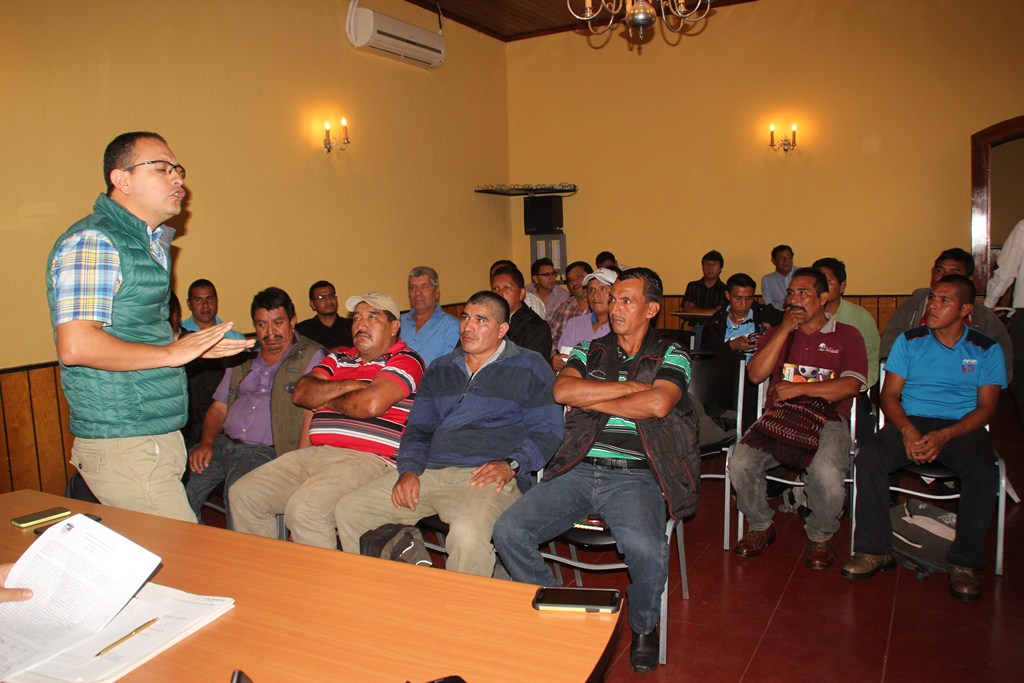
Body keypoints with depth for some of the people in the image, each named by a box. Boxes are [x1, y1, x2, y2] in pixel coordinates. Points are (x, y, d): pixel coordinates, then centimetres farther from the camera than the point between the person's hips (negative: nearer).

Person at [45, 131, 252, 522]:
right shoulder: (91, 243, -13)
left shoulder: (151, 243, 18)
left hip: (157, 438, 9)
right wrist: (172, 353, -18)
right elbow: (76, 347, -25)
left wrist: (200, 347, 15)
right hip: (124, 446, -9)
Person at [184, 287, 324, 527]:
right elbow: (219, 408, 21)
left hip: (266, 452, -5)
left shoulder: (311, 357, 2)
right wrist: (206, 443, 1)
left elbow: (313, 414, -8)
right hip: (223, 443, 6)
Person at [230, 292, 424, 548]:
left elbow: (371, 404, -17)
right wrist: (348, 385, -5)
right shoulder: (339, 358, 23)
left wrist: (326, 398, 1)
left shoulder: (405, 360, 0)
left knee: (304, 508, -31)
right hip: (315, 452, 8)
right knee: (243, 494, 1)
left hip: (367, 459, -8)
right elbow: (301, 394, 10)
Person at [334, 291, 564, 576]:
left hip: (486, 477, -5)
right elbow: (418, 427, 21)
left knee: (469, 534, -37)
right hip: (429, 471, 6)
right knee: (348, 510, -5)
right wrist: (409, 469, 1)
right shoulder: (440, 369, 23)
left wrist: (511, 464, -15)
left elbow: (547, 432, 2)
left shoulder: (530, 367, 8)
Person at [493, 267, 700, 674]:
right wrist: (630, 387, -5)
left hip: (634, 476, -3)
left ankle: (644, 626, 4)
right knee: (508, 532, -18)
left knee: (646, 549, -33)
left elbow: (658, 404, -12)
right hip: (578, 468, 3)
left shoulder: (671, 356, 9)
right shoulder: (590, 351, 17)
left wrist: (594, 401, -2)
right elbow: (562, 390, -3)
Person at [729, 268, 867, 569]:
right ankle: (760, 526, 4)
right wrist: (785, 329, -1)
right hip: (778, 416, 3)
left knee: (826, 473, -34)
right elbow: (755, 374, 2)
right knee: (740, 463, -25)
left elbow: (851, 385, -5)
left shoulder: (847, 336, 11)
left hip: (826, 418, -2)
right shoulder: (777, 333, 20)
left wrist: (798, 388, -12)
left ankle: (820, 536, -2)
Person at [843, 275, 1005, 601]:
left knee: (984, 472, -33)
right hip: (910, 421, 1)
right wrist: (907, 429, -16)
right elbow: (889, 394, 4)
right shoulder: (909, 341, 9)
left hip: (962, 427, -1)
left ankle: (963, 563, -17)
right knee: (869, 457, -28)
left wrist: (944, 436, -19)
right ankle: (875, 551, -18)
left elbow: (985, 408, -1)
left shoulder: (987, 349, 6)